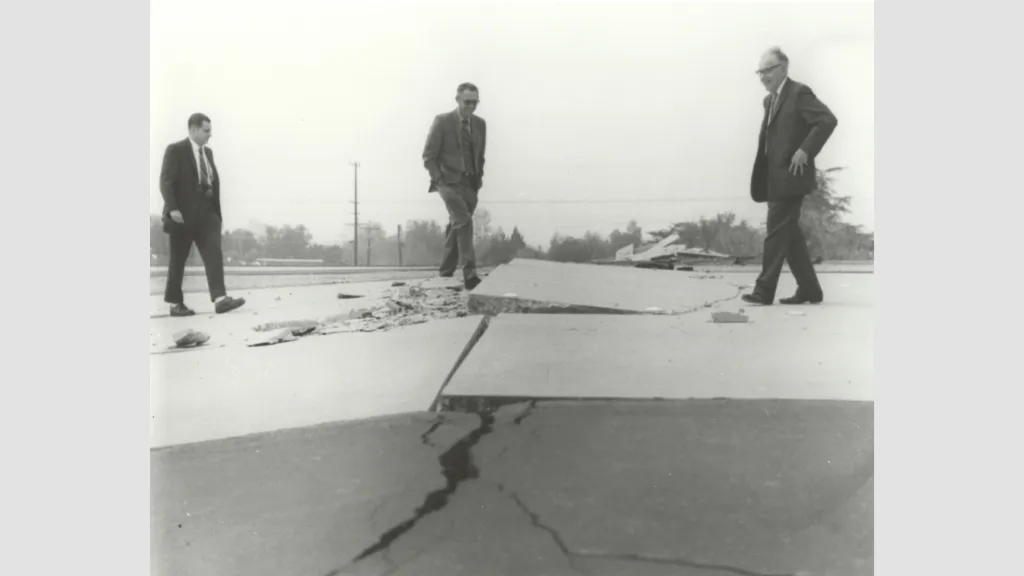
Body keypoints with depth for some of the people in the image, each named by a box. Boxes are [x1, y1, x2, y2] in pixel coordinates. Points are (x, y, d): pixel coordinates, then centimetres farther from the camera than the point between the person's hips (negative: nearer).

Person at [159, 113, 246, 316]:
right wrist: (172, 208, -22)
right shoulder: (175, 150, -5)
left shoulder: (208, 152, 15)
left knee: (214, 254, -10)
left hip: (207, 213, 6)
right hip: (183, 214, -5)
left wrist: (217, 210, 8)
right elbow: (166, 181, -12)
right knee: (178, 260, 5)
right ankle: (175, 303, 15)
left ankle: (220, 299, -18)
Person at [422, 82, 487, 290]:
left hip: (470, 184, 5)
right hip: (449, 180, -5)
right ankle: (469, 274, -25)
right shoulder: (442, 121, -5)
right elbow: (429, 156, -4)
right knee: (464, 222, -22)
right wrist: (439, 180, -12)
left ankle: (445, 275, 20)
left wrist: (478, 179, 9)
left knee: (456, 227, 10)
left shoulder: (480, 124, 10)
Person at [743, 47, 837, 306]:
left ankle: (764, 290, -3)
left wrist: (806, 151, -20)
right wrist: (761, 181, 14)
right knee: (789, 234, 11)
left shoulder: (799, 93, -8)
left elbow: (828, 120, -18)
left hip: (790, 177, -9)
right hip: (775, 178, 9)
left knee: (777, 233, -8)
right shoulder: (770, 100, 18)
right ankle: (809, 289, 19)